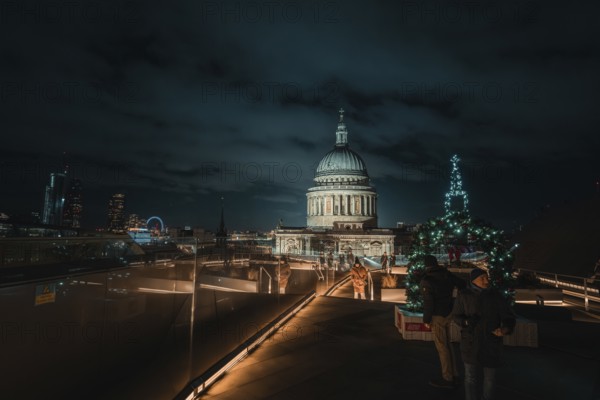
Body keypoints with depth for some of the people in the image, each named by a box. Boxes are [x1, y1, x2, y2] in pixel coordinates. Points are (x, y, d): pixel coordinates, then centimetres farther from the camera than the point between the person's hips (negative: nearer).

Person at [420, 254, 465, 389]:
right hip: (448, 313, 7)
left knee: (442, 347, 4)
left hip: (438, 316, -7)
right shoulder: (447, 274, 0)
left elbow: (428, 302, -19)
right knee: (447, 344, 20)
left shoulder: (426, 281, -19)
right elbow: (462, 285, 7)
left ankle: (448, 379, 14)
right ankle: (454, 374, 30)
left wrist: (426, 319, -8)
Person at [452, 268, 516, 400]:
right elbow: (456, 316, 0)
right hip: (470, 343, -1)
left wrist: (505, 329, -26)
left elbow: (508, 317, -4)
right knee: (470, 377, 8)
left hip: (491, 343, 2)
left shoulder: (496, 296, -6)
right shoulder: (464, 295, -8)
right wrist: (467, 321, -22)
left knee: (490, 377, 16)